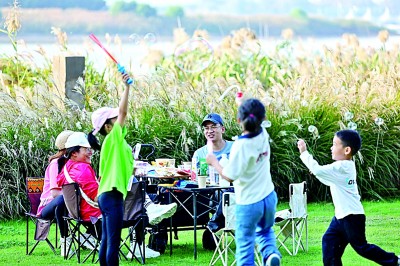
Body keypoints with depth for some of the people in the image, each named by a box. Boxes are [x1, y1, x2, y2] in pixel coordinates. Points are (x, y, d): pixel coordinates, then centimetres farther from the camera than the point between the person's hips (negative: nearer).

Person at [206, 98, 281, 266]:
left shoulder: (241, 145, -25)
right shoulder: (263, 135, -7)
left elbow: (230, 176, -19)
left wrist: (214, 162, -3)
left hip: (249, 202, -6)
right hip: (269, 196, 6)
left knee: (245, 245, 5)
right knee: (265, 231, 29)